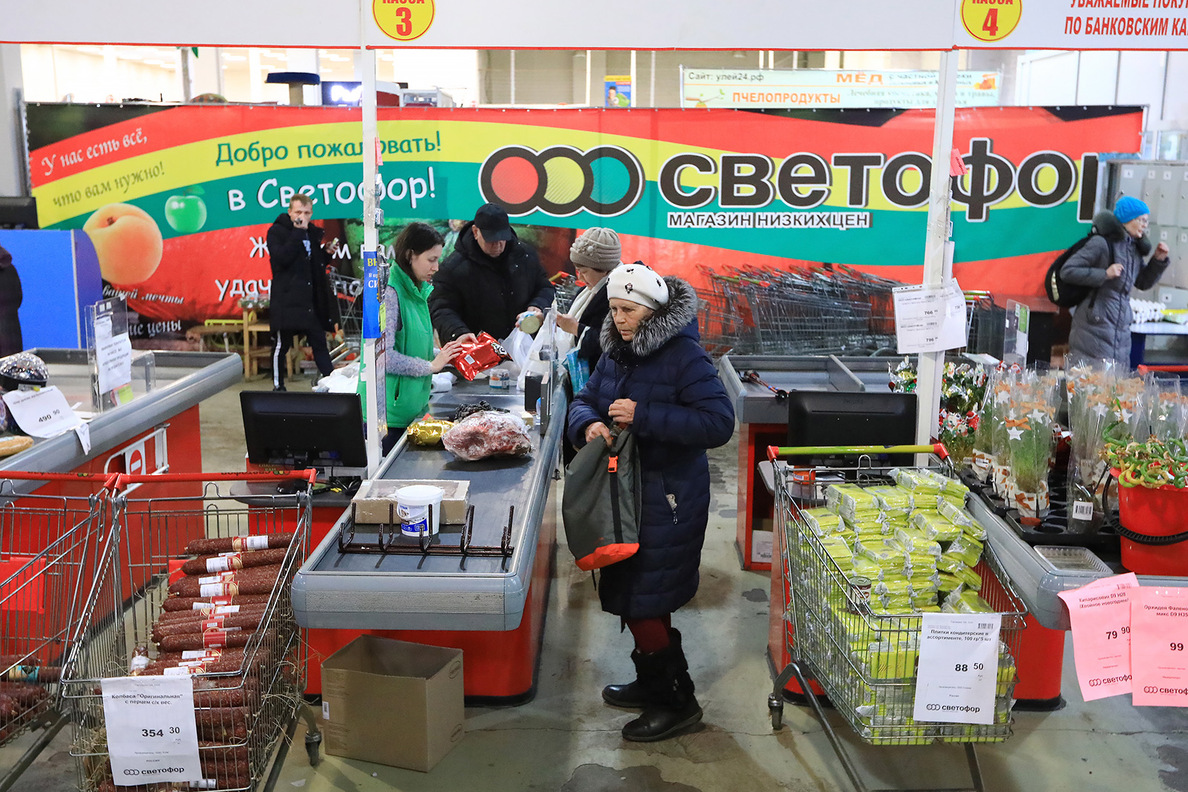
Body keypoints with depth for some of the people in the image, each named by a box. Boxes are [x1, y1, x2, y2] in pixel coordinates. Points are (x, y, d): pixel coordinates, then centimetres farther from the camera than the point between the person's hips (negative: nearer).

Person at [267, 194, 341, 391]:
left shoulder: (313, 232, 14)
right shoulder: (277, 231, -3)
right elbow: (282, 258, -21)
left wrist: (327, 252, 4)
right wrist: (298, 232, -19)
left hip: (312, 299, 5)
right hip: (286, 299, -5)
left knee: (320, 344, 6)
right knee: (281, 346, 3)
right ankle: (278, 387, 15)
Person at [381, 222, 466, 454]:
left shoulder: (416, 291, 14)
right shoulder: (390, 293, -16)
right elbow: (384, 356, -24)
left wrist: (444, 355, 5)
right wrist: (431, 365, -16)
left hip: (412, 408, 9)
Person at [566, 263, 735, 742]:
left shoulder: (684, 356, -17)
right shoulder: (616, 353, 8)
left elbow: (718, 423, -24)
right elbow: (585, 398, 16)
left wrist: (643, 416, -27)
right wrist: (590, 424, -9)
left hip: (668, 498, -8)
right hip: (626, 491, 8)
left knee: (641, 600, -5)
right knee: (637, 595, 19)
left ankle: (677, 701, 11)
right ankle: (653, 683, 37)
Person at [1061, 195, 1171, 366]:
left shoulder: (1134, 249, 15)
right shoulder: (1102, 243, -8)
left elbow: (1143, 283, 27)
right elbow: (1067, 271, -14)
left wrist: (1158, 260, 13)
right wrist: (1105, 274, -18)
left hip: (1121, 329, 8)